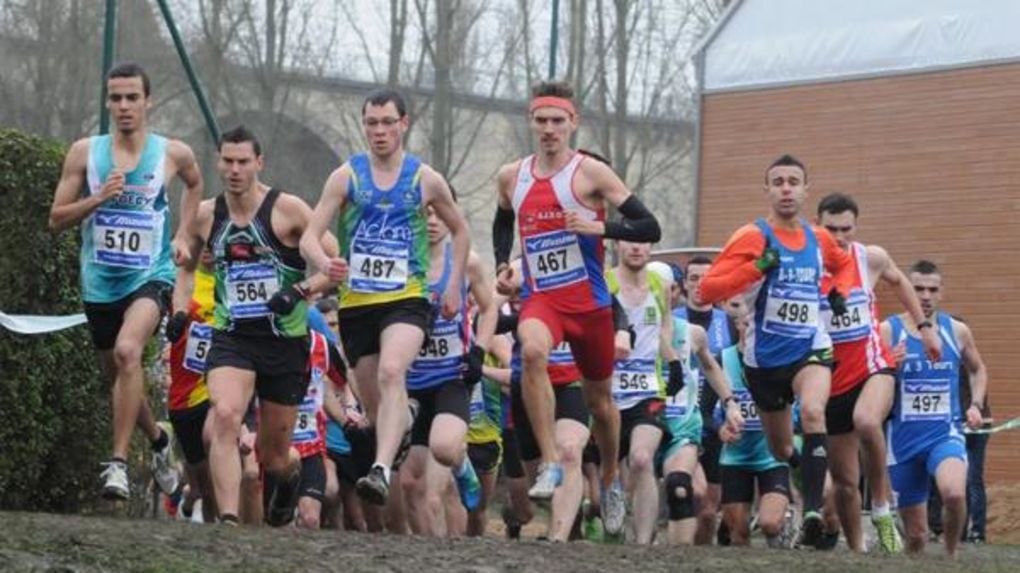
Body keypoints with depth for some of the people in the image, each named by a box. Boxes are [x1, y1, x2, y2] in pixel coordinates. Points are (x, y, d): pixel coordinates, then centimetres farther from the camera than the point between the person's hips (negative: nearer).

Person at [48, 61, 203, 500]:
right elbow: (56, 218, 0)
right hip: (100, 281, 3)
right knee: (116, 375, 16)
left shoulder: (173, 154, -2)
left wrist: (182, 236, 11)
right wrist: (98, 198, -16)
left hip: (151, 275, -3)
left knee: (127, 350, -30)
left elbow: (194, 184, 22)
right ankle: (158, 441, 45)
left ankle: (119, 462, -29)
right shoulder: (85, 152, -2)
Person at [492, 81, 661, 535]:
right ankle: (551, 463, -30)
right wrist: (502, 263, 12)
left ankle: (610, 481, 40)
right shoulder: (512, 177, 6)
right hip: (540, 297, 1)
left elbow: (649, 228, -10)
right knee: (532, 351, -33)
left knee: (599, 399, 13)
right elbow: (502, 221, 29)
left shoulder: (591, 173, -7)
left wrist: (599, 227, -24)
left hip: (590, 302, -1)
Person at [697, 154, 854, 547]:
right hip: (765, 356, -1)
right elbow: (706, 291, -17)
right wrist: (757, 267, -28)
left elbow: (844, 264, 30)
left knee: (813, 411, -30)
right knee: (781, 450, 12)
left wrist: (838, 292, 8)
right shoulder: (753, 237, -8)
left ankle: (813, 511, -36)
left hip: (811, 348, 1)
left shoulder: (818, 239, 5)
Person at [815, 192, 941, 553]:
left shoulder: (871, 258, -3)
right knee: (844, 481, 7)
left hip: (873, 366, -1)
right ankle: (856, 550, 26)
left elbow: (899, 282, 20)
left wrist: (924, 327, 23)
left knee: (866, 421, -36)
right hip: (832, 379, 1)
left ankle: (882, 510, -19)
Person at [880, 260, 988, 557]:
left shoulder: (957, 331, 4)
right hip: (903, 441, 0)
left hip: (946, 435, 0)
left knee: (954, 494, -31)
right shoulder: (887, 331, -4)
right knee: (915, 534, 5)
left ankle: (951, 551, -5)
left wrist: (975, 405, 6)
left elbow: (978, 370, 22)